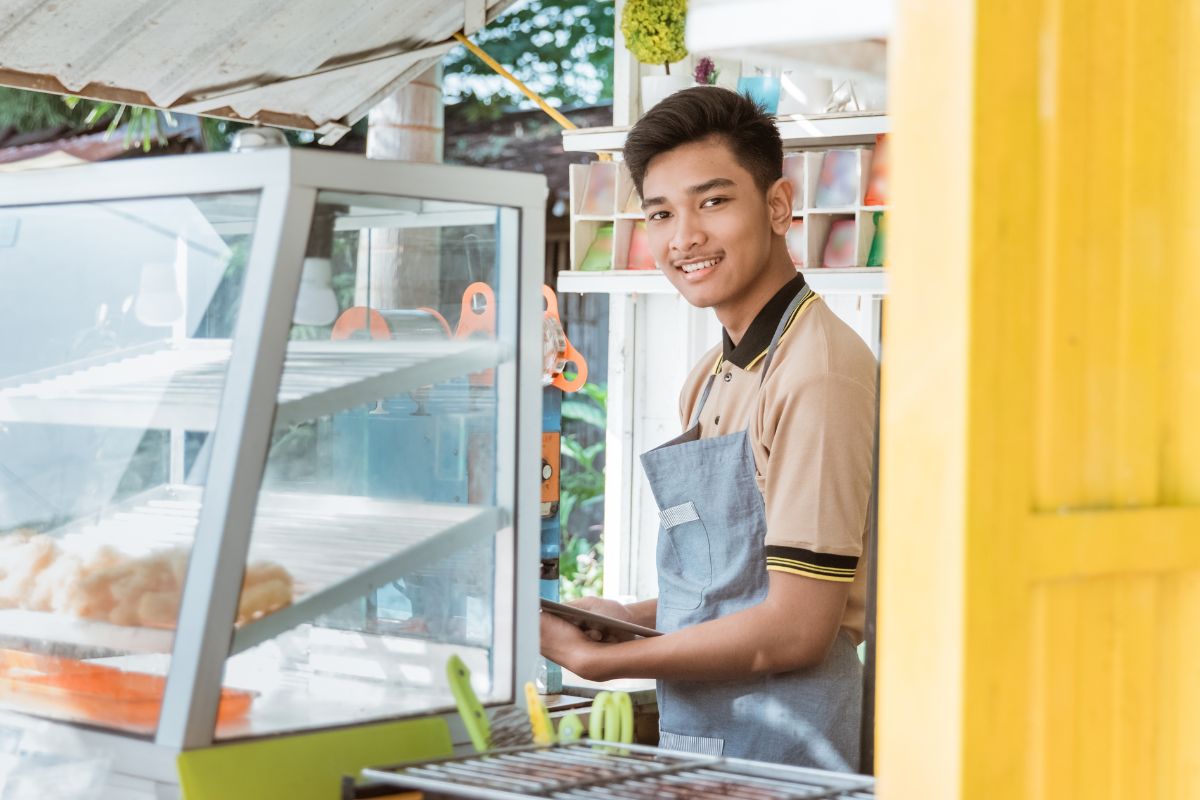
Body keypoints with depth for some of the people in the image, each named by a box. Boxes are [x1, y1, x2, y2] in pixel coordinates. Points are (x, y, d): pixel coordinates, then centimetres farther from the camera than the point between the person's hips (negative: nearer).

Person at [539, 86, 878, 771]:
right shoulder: (713, 381, 10)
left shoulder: (821, 372, -18)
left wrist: (604, 660, -12)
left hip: (779, 748, -8)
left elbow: (795, 630, -19)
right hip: (694, 739, 8)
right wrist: (630, 616, 3)